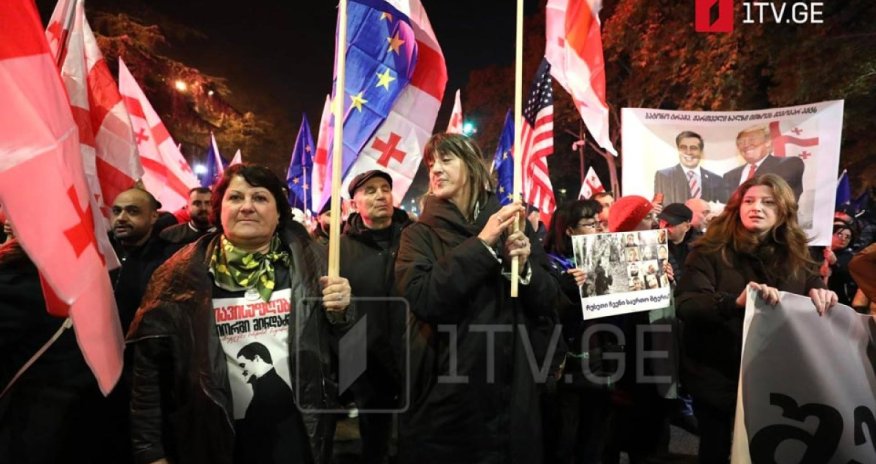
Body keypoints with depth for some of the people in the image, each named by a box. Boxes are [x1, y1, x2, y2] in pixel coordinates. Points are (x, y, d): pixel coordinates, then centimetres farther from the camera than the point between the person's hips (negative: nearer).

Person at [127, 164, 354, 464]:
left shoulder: (309, 261, -3)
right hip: (216, 435, 0)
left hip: (297, 429, 1)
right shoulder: (183, 275, -5)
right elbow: (150, 364, -2)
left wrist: (341, 313, -14)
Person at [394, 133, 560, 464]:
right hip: (443, 392, -1)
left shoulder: (512, 223, 4)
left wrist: (524, 266, -15)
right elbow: (422, 298, -18)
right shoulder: (420, 233, -1)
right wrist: (482, 244, -20)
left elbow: (548, 302, 4)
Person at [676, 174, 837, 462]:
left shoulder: (796, 257, 4)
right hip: (717, 378, -4)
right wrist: (735, 301, -40)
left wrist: (822, 296, -16)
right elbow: (685, 305, -23)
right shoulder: (710, 252, -11)